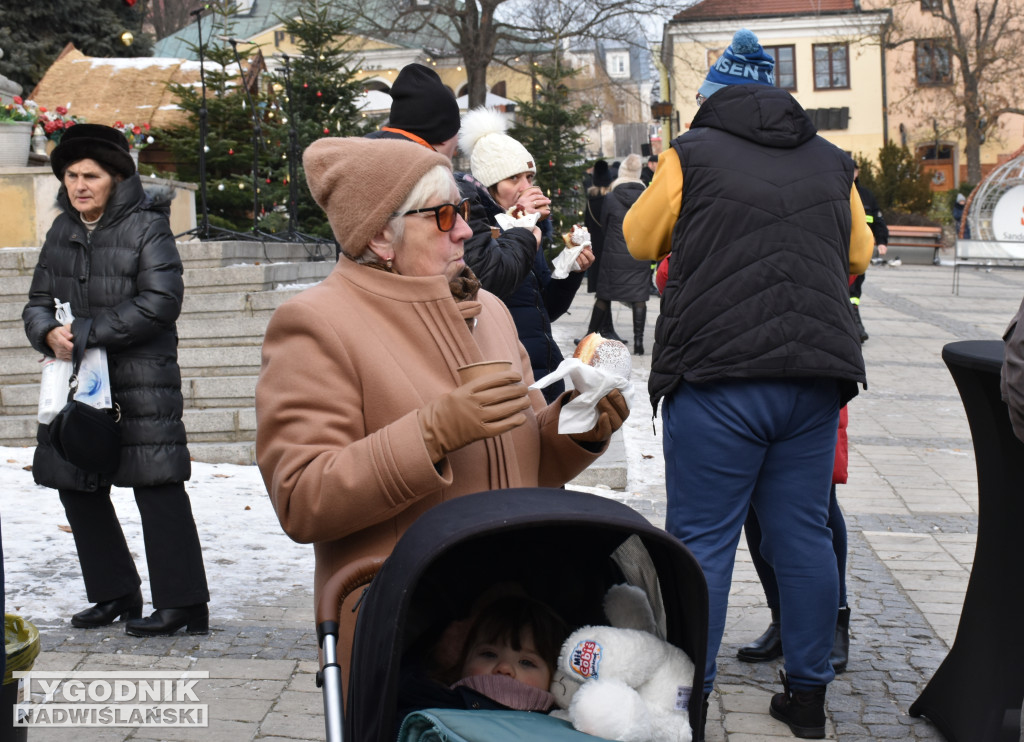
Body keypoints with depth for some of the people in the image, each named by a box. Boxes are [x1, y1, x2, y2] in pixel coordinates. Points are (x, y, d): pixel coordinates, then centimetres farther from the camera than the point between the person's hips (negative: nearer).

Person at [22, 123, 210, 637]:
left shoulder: (147, 227, -5)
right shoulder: (62, 230, 14)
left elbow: (160, 302, -15)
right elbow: (38, 301, 13)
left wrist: (90, 334, -18)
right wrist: (50, 332, -11)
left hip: (142, 382, -7)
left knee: (157, 487, -9)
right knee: (77, 487, 11)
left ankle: (181, 602, -3)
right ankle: (113, 594, 25)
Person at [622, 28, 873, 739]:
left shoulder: (691, 154, 0)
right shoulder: (832, 162, 13)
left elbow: (639, 240, 13)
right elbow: (859, 256, 25)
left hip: (716, 376, -4)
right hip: (817, 371, 4)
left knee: (701, 540, 2)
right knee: (804, 532, 11)